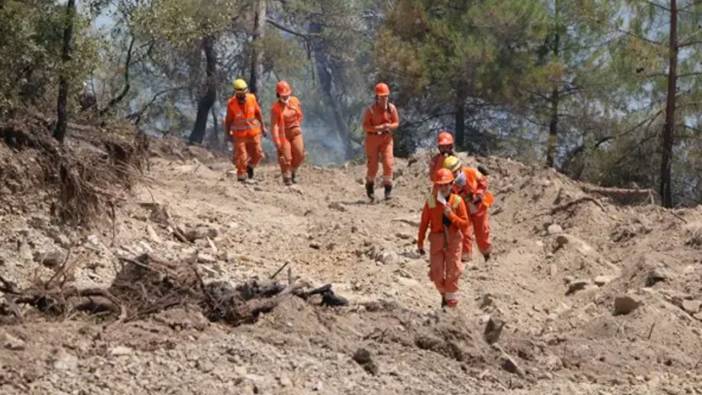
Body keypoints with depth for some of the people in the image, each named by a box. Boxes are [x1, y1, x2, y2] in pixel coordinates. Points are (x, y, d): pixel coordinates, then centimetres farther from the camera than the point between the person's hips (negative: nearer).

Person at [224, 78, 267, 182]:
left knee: (257, 154, 5)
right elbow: (228, 120, -6)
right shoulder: (231, 103, -15)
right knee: (241, 157, -4)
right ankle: (241, 177, 11)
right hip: (239, 134, -3)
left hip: (253, 132, 3)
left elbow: (258, 113, 5)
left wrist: (262, 126, 8)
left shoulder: (252, 98, -8)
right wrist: (228, 134, -5)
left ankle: (250, 166, 35)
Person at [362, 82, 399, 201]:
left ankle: (388, 188, 0)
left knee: (388, 163, -9)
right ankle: (370, 186, 27)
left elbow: (396, 123, 5)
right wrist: (378, 128, -25)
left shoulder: (391, 108, -2)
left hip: (386, 138, 2)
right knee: (373, 165, 3)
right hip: (372, 138, -2)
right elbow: (365, 126, -12)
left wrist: (389, 126, -18)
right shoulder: (370, 110, -11)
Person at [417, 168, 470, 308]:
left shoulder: (457, 201, -8)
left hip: (453, 240, -1)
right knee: (437, 273, 2)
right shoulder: (430, 202, -6)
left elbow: (465, 223, -9)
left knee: (452, 273, 1)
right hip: (437, 239, 1)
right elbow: (424, 223, 2)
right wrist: (420, 242, 6)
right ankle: (444, 294, 30)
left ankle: (451, 302, 14)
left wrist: (451, 215, -23)